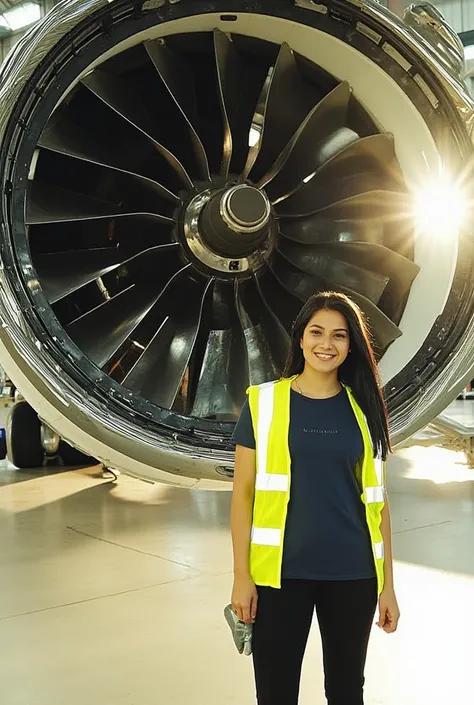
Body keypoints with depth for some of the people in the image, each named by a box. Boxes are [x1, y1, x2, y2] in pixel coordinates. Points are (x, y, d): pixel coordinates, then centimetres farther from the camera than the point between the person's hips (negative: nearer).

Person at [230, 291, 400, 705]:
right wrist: (241, 574, -5)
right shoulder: (263, 401, -2)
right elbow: (244, 491, -1)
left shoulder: (364, 410, 4)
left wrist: (388, 583, 5)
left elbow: (376, 500, 6)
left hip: (353, 575, 2)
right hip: (280, 572, -2)